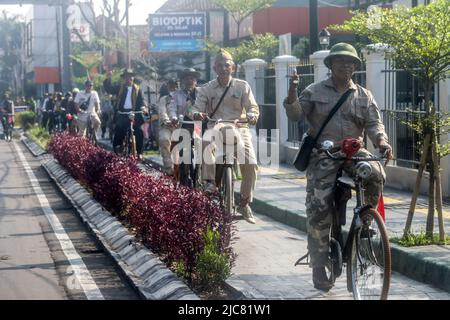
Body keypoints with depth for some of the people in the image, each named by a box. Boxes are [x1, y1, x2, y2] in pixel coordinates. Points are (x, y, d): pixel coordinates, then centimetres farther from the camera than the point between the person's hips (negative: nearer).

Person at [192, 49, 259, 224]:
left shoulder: (242, 86, 9)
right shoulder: (206, 89, 9)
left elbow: (252, 106, 4)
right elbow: (197, 108, 1)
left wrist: (251, 115, -20)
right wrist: (197, 114, -25)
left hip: (239, 128, 1)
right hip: (215, 127, -1)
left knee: (250, 164, -16)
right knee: (206, 142, -38)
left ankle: (245, 203, 1)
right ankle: (210, 181, -34)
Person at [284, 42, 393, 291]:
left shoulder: (364, 96, 12)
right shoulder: (315, 92, 7)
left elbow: (374, 122, 4)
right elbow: (295, 115, 1)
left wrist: (382, 141, -17)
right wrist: (292, 93, -17)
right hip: (323, 158, -1)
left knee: (375, 174, -31)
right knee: (319, 211, -8)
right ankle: (319, 266, 3)